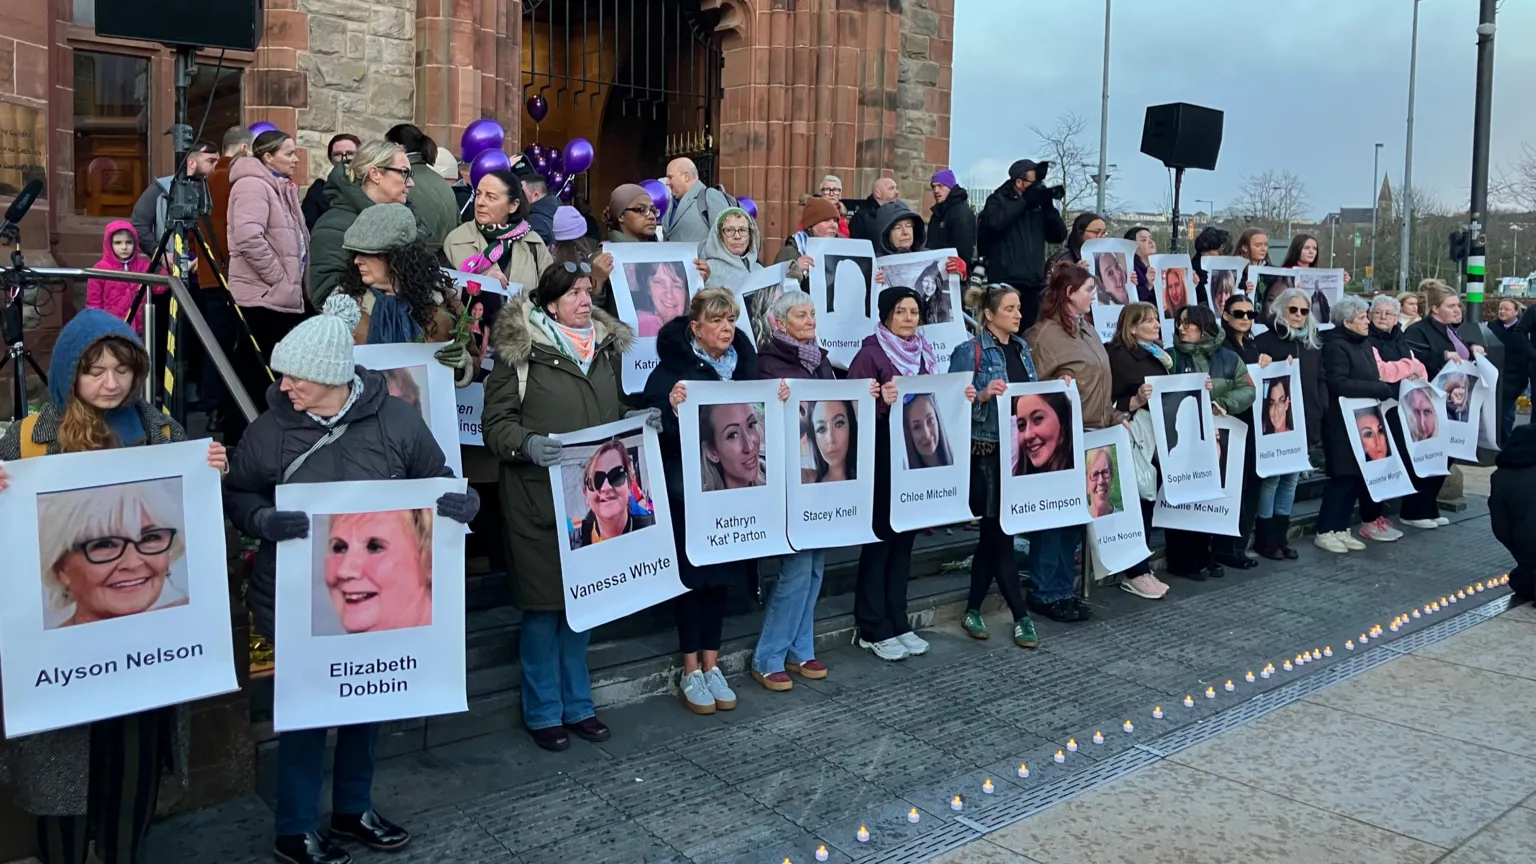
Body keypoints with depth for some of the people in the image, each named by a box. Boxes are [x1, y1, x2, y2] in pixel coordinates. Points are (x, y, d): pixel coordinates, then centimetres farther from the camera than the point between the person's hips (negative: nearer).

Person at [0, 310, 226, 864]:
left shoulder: (163, 433, 2)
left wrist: (211, 475, -9)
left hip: (144, 625, 2)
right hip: (62, 630, -2)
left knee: (136, 756, 12)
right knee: (64, 756, 7)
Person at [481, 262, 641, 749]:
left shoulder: (607, 345, 11)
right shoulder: (520, 350, -6)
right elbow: (496, 422, -7)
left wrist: (638, 422, 3)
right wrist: (528, 445, -26)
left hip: (595, 494, 5)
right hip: (539, 496, -5)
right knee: (544, 603, 2)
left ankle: (578, 704, 27)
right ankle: (543, 712, 18)